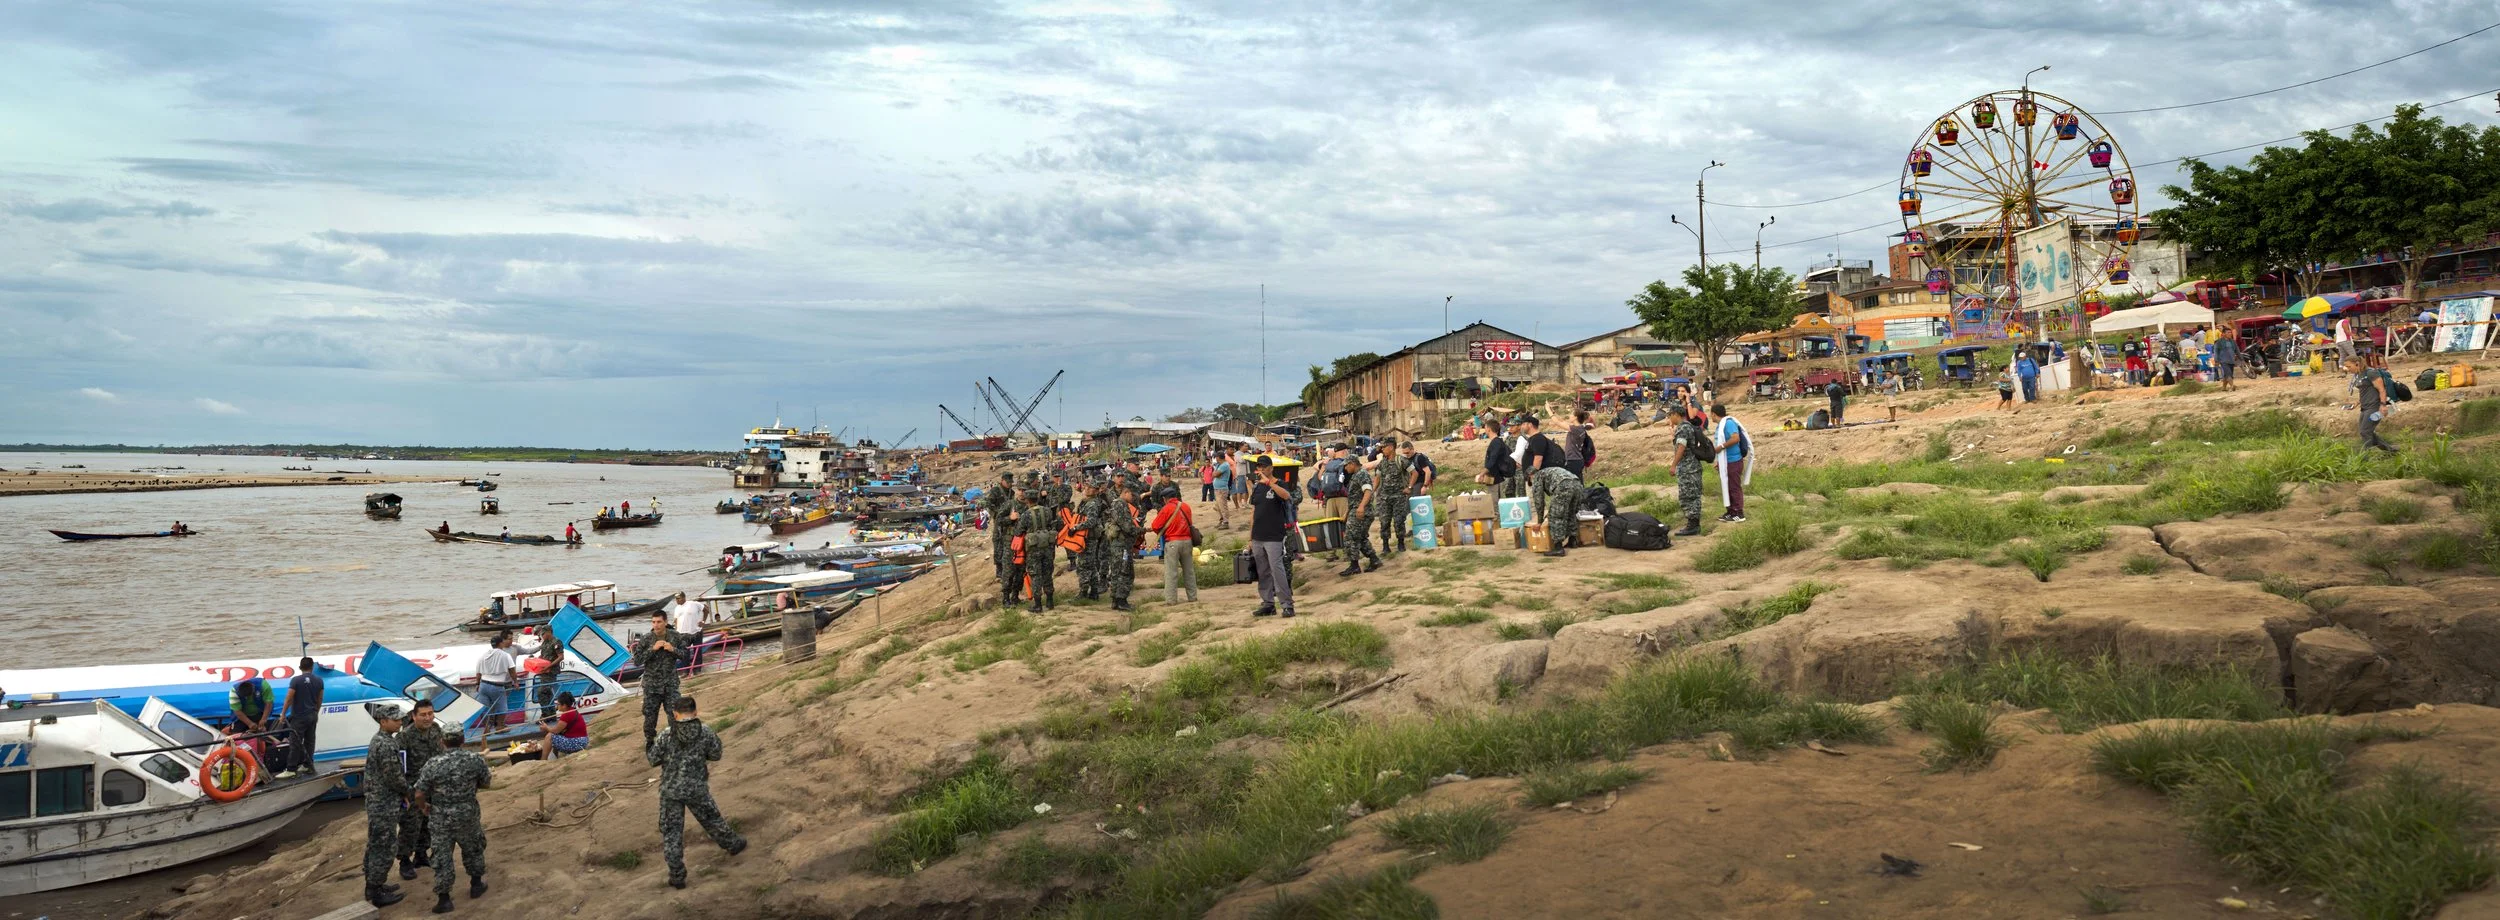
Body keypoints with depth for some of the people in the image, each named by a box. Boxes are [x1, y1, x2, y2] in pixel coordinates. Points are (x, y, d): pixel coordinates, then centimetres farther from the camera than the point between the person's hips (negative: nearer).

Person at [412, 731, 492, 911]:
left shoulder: (433, 764, -12)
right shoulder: (475, 759, -9)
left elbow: (419, 794, -11)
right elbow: (486, 783, 5)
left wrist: (423, 807, 10)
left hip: (440, 818, -1)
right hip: (467, 815, 1)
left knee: (442, 856, 8)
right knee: (473, 848, 23)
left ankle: (443, 899, 10)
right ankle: (476, 885, 37)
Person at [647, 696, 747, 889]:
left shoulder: (667, 735, -16)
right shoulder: (704, 733, -11)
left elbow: (653, 759, -6)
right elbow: (715, 755, 3)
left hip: (670, 790, -1)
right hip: (696, 789, 2)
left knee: (671, 831, 8)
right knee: (711, 819, 24)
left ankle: (676, 876, 9)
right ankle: (732, 844, 45)